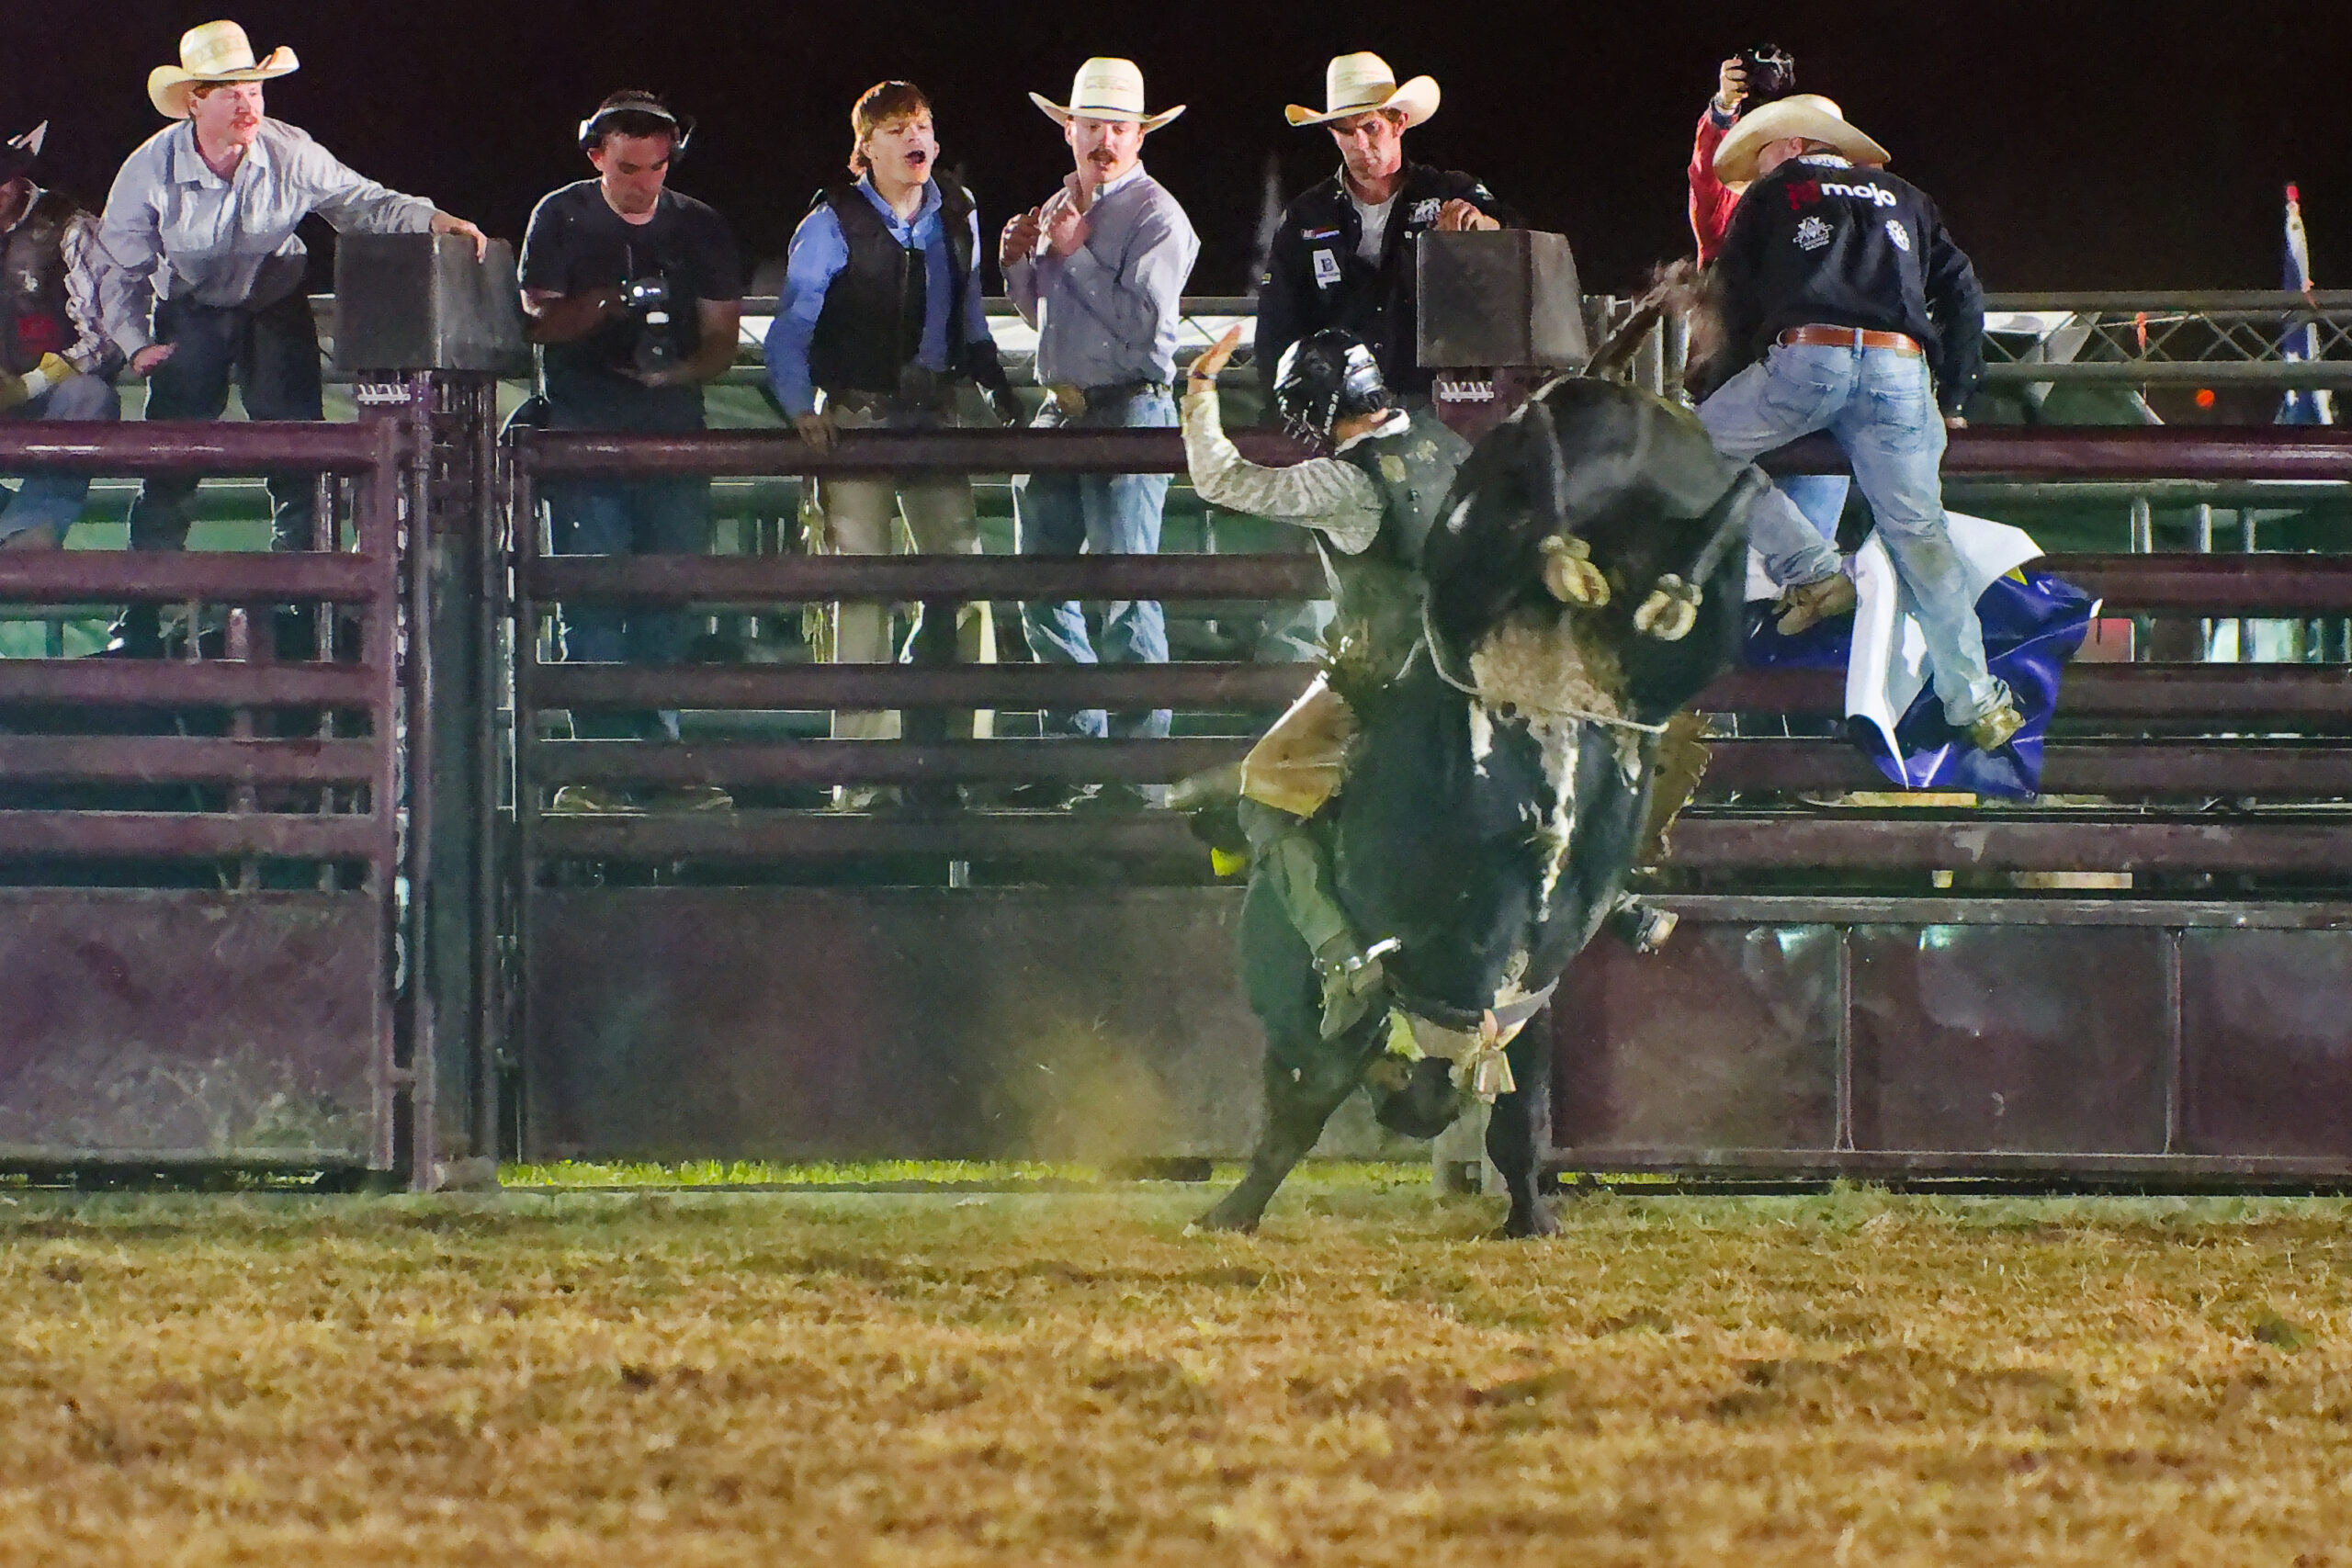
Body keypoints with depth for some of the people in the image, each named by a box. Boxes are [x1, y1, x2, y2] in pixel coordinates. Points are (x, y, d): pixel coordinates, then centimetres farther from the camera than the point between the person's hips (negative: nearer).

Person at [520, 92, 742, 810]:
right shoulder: (561, 219, 5)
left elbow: (722, 339, 10)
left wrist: (679, 372, -11)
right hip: (585, 425, -2)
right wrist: (601, 307, -18)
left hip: (672, 422, 2)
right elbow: (538, 320, 1)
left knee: (669, 603, 1)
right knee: (594, 601, -8)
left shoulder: (700, 229, 10)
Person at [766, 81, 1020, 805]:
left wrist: (996, 387, 11)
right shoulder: (833, 225, -5)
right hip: (856, 415, -4)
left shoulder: (958, 217, 9)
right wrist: (802, 407, -20)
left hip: (933, 417, 4)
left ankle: (965, 748, 4)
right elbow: (791, 330, -6)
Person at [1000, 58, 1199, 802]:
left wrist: (1075, 253, -14)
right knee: (1043, 594, 9)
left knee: (1124, 597, -11)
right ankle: (1073, 747, 18)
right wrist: (1019, 263, 6)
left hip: (1129, 412, -8)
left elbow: (1141, 319, -17)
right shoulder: (1061, 206, 17)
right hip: (1060, 411, 8)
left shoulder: (1154, 217, -7)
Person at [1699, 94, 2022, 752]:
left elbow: (1737, 300, 18)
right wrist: (1952, 397, 23)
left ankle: (1809, 570, 4)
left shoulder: (1774, 192, 20)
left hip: (1804, 357, -3)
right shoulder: (1905, 201, 28)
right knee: (1920, 536, 1)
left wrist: (1757, 372, 30)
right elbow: (1961, 293, 22)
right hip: (1900, 368, 3)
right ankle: (1975, 702, -7)